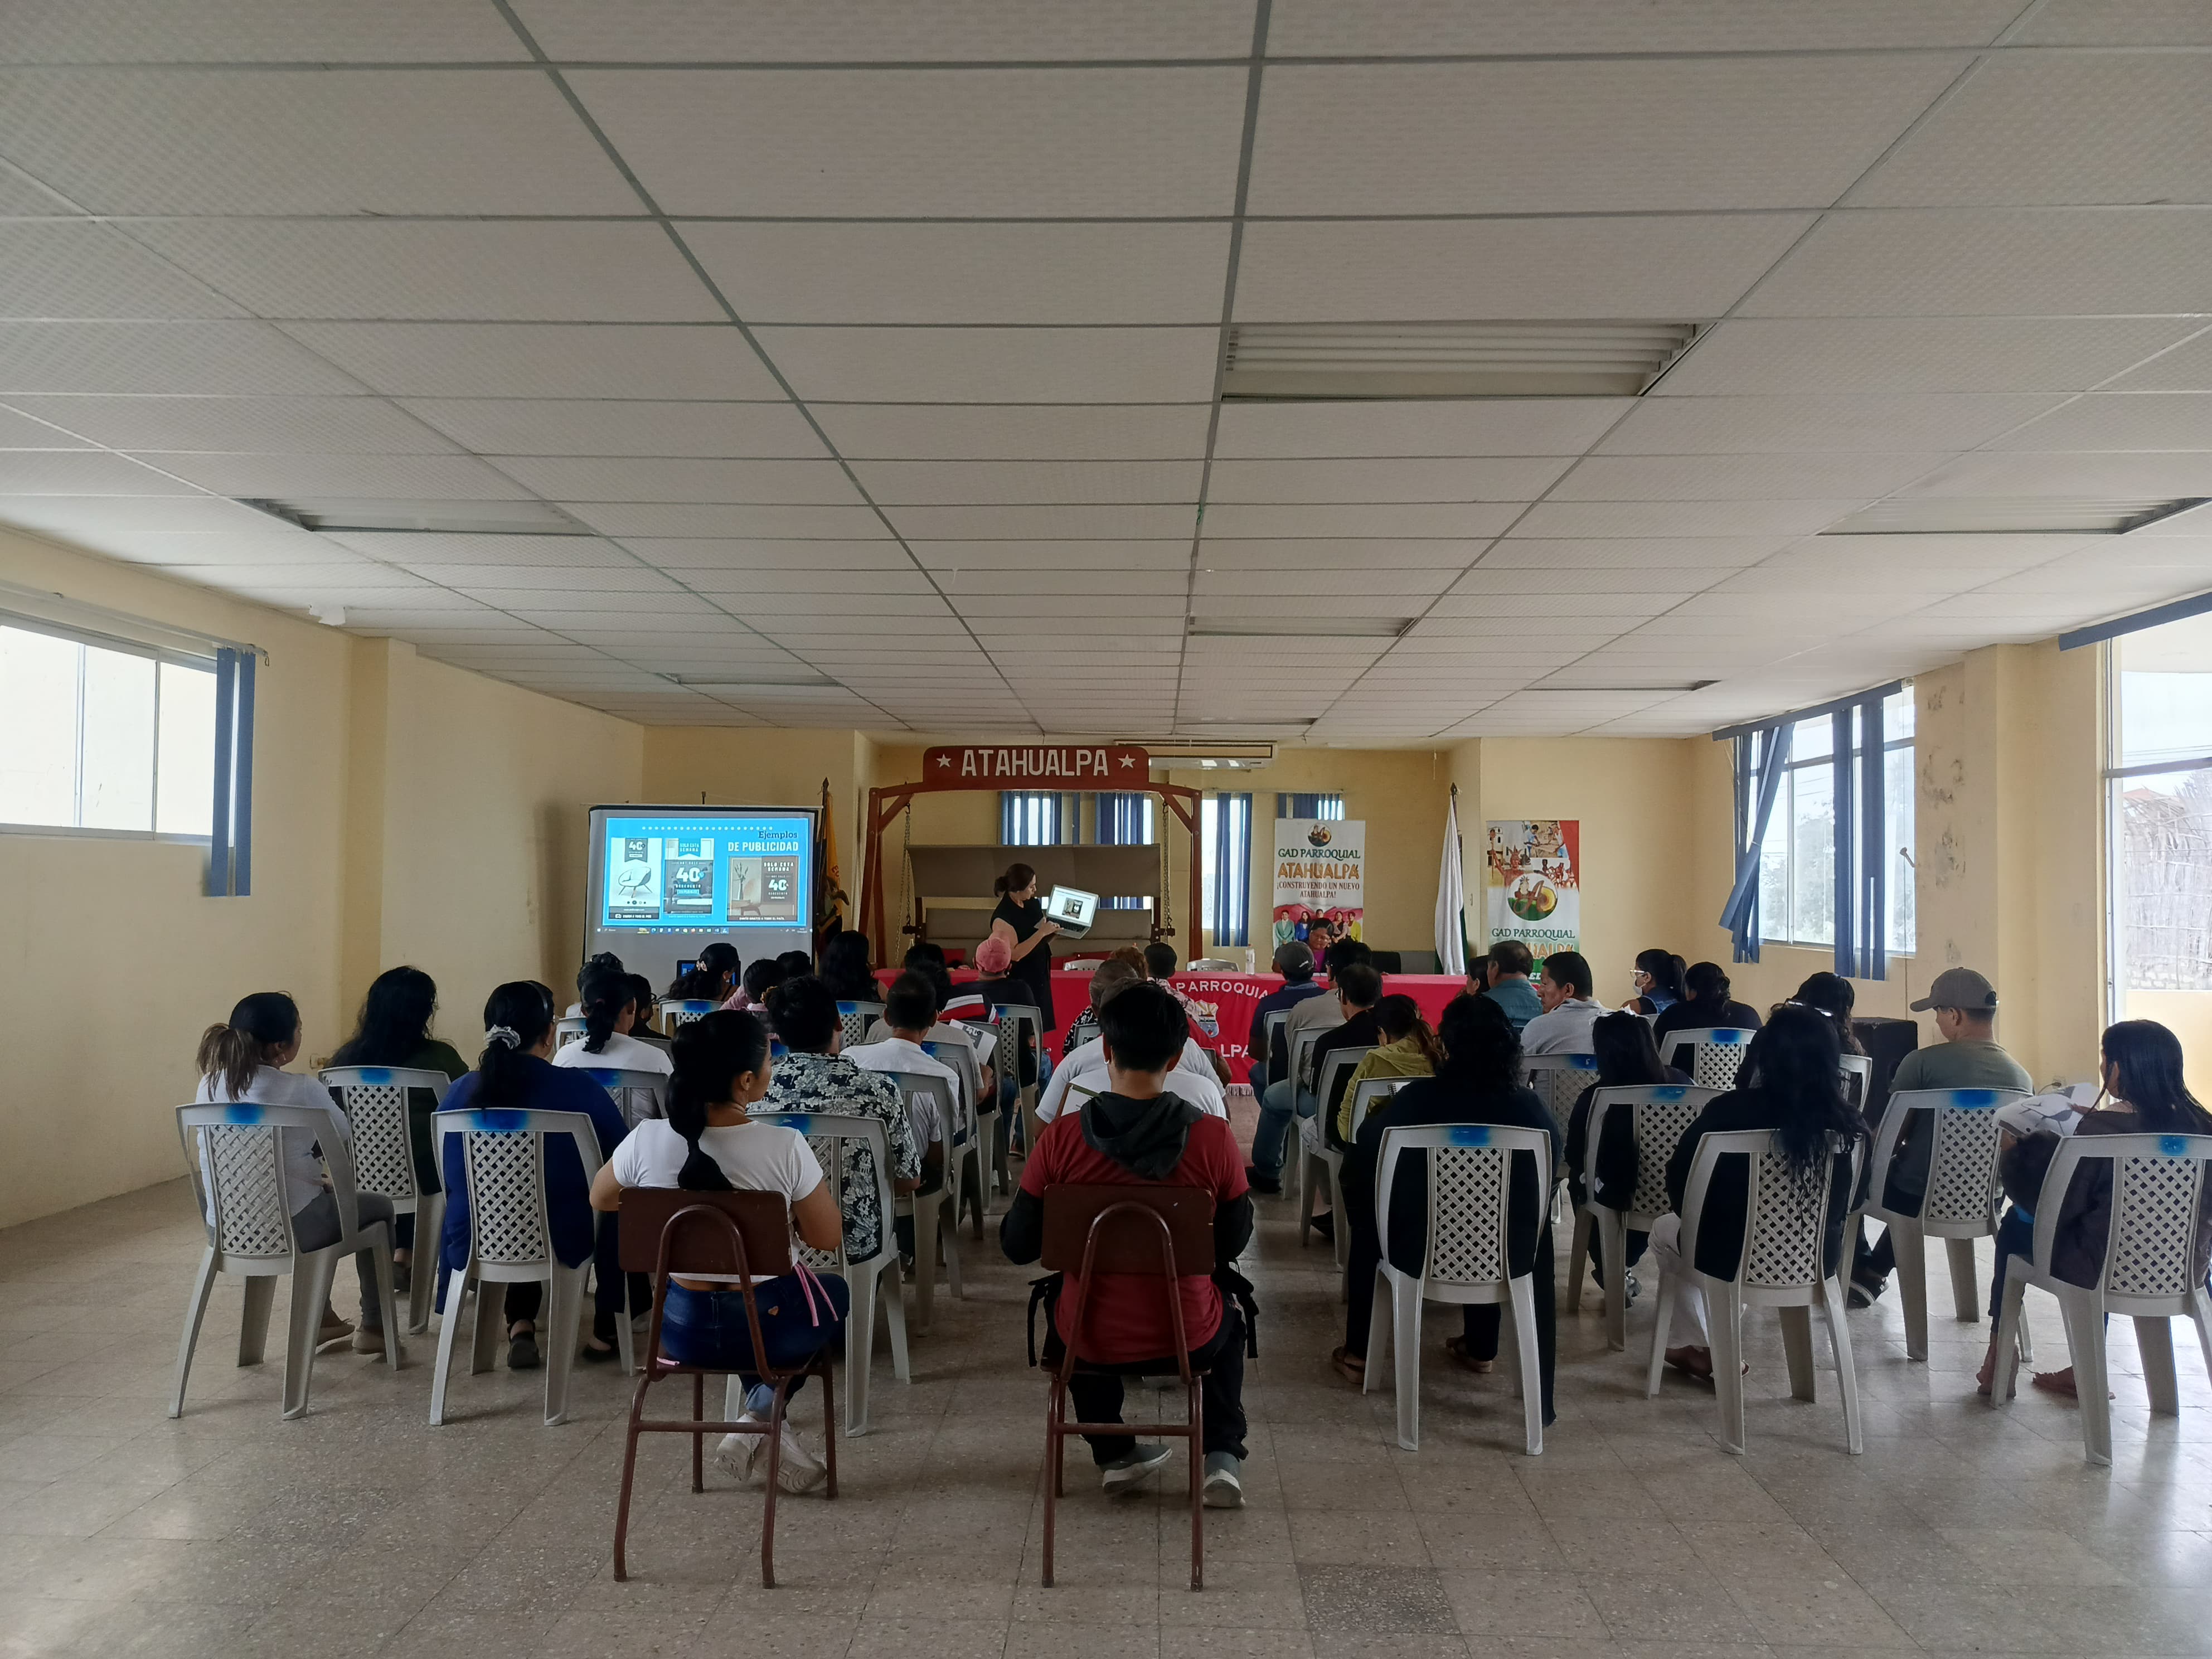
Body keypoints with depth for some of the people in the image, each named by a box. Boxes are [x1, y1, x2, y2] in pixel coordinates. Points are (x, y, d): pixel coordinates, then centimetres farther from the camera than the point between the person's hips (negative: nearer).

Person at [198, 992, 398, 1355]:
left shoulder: (209, 1086, 0)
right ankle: (373, 1328, 27)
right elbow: (348, 1137, -2)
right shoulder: (302, 1090, -18)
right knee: (379, 1207, 22)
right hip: (286, 1228, -6)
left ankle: (320, 1318, 44)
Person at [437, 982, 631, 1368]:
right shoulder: (579, 1091, -16)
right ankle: (605, 1332, 35)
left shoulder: (460, 1093, -6)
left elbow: (449, 1176, 11)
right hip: (560, 1246, -3)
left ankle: (520, 1328, 27)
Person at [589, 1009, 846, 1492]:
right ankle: (761, 1416, 14)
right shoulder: (784, 1147, -23)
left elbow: (600, 1199, 7)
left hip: (682, 1329, 4)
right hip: (770, 1326, -4)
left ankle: (766, 1430, 25)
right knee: (837, 1291, 31)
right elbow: (826, 1238, -10)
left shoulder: (647, 1140, -14)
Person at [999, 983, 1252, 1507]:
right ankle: (1223, 1456, 23)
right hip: (1187, 1340, 0)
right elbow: (1233, 1243, -2)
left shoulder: (1063, 1138, -17)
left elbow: (1018, 1246, -7)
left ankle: (1114, 1454, 33)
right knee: (1230, 1322, 36)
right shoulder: (1213, 1138, -17)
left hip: (1089, 1341, 0)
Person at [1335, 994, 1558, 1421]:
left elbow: (1362, 1155, -1)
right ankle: (1481, 1348, 46)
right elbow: (1551, 1169, 9)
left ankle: (1358, 1352, 36)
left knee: (1369, 1216, 31)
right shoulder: (1530, 1107, -9)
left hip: (1422, 1251, -2)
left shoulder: (1418, 1098, -15)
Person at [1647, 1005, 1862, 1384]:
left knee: (1664, 1231, 30)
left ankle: (1704, 1352, 35)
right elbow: (1846, 1204, 2)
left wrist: (1697, 1218, 11)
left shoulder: (1729, 1111, -21)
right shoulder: (1846, 1122, -12)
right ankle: (1718, 1346, 43)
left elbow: (1679, 1181, -9)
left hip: (1735, 1256, -4)